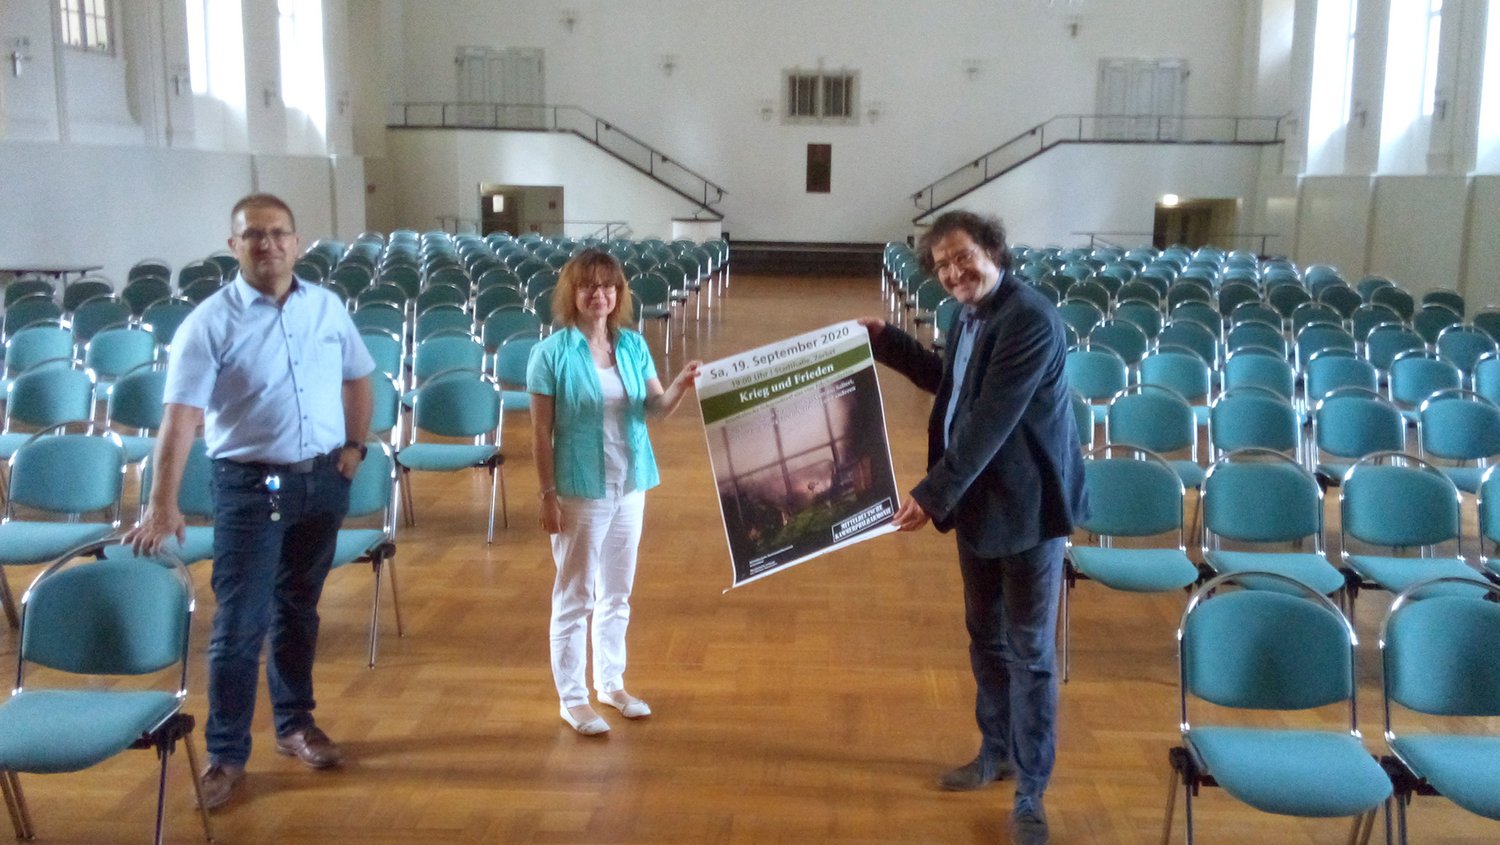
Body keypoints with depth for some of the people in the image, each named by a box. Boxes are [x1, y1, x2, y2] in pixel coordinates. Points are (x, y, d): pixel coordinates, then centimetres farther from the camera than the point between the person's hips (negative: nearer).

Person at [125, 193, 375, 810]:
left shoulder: (327, 307, 3)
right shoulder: (210, 321, -11)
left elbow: (356, 379, 17)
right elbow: (181, 414, -18)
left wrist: (355, 444, 5)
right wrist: (163, 504, -26)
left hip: (324, 479, 4)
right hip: (250, 484, -4)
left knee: (299, 609, 17)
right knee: (240, 623, -1)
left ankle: (295, 724, 32)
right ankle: (226, 754, 13)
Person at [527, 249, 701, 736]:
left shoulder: (633, 345, 2)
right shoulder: (552, 353, -11)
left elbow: (655, 408, 1)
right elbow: (542, 432, -10)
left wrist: (681, 385, -19)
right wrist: (548, 495, -12)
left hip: (630, 486, 5)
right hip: (580, 490, -5)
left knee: (617, 593, 17)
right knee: (575, 597, 6)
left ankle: (611, 683, 33)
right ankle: (573, 699, 18)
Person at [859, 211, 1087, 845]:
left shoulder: (1030, 320, -23)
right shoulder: (970, 316, 5)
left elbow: (991, 420, -29)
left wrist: (932, 495, -30)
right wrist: (884, 340, 18)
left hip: (1026, 506, -9)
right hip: (977, 500, 9)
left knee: (1029, 651, 2)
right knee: (985, 635, 20)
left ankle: (1030, 793, 14)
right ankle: (996, 751, 39)